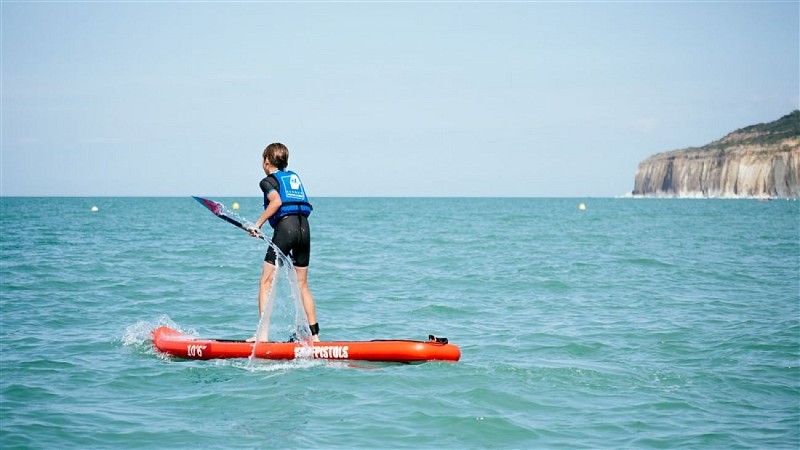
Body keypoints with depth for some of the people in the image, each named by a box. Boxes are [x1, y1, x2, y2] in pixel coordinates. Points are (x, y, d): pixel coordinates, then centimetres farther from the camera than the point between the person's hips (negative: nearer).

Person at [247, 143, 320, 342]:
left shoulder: (269, 180, 4)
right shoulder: (294, 176, 23)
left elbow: (276, 201, -15)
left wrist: (258, 224, -11)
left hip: (285, 226, -6)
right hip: (304, 227, 6)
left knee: (266, 282, -1)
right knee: (302, 284, 14)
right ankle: (314, 334, 11)